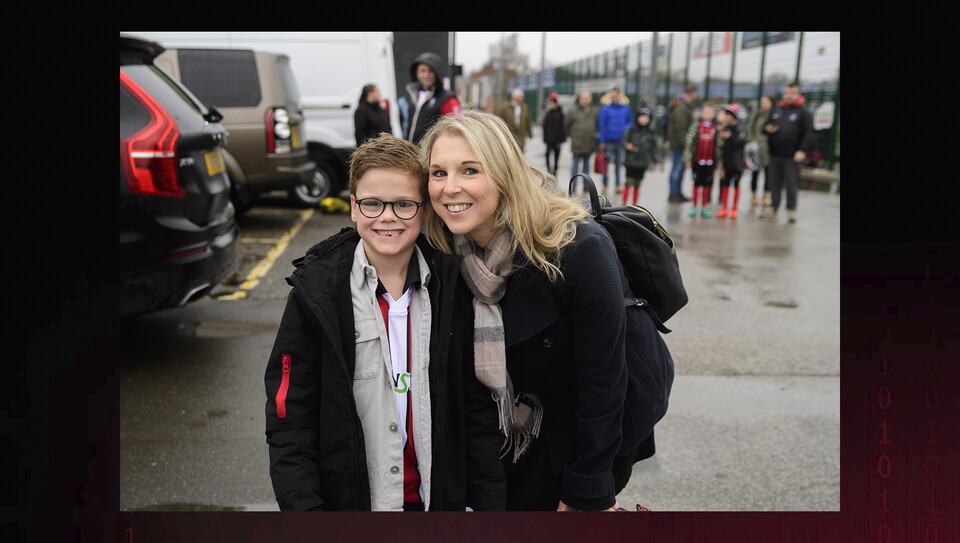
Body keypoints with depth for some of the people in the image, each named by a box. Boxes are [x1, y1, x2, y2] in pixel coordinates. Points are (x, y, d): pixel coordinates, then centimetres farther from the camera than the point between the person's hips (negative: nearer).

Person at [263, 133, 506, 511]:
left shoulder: (451, 286, -7)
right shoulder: (316, 292, -12)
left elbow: (478, 409, -2)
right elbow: (290, 419, -10)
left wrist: (490, 503, -4)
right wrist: (303, 506, -16)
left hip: (440, 496, 2)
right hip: (347, 498, -1)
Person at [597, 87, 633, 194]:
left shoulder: (625, 108, 5)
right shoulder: (605, 109, -2)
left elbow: (630, 121, 15)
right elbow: (601, 125, -2)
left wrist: (625, 129, -7)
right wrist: (602, 141, -6)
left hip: (621, 141, 2)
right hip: (609, 141, -2)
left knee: (618, 164, 8)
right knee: (606, 164, 0)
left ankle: (617, 185, 15)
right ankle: (605, 185, 10)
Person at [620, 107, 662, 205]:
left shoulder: (651, 133, 5)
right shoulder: (631, 130, -2)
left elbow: (654, 147, 9)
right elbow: (624, 141, 1)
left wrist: (656, 160, 4)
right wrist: (627, 146, -21)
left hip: (643, 163, 2)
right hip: (630, 161, -2)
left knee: (637, 185, 8)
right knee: (629, 183, -5)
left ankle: (634, 205, 17)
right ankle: (624, 204, 3)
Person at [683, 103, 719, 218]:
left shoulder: (716, 128, 3)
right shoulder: (695, 126, -2)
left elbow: (718, 146, 7)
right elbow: (689, 142, -4)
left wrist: (718, 162, 5)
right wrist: (687, 159, -8)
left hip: (710, 161, 2)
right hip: (697, 160, -2)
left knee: (707, 184, 7)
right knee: (697, 183, 7)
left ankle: (704, 208, 15)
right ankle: (694, 207, 15)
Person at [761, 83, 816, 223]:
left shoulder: (803, 112, -2)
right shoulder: (776, 111, 13)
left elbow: (809, 133, -8)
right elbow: (766, 126, 21)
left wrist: (803, 150, -19)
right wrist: (767, 129, -4)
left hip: (792, 156, -4)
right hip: (775, 154, 4)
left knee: (791, 185, 1)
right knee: (775, 183, 8)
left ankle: (791, 211, 10)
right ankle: (773, 209, 15)